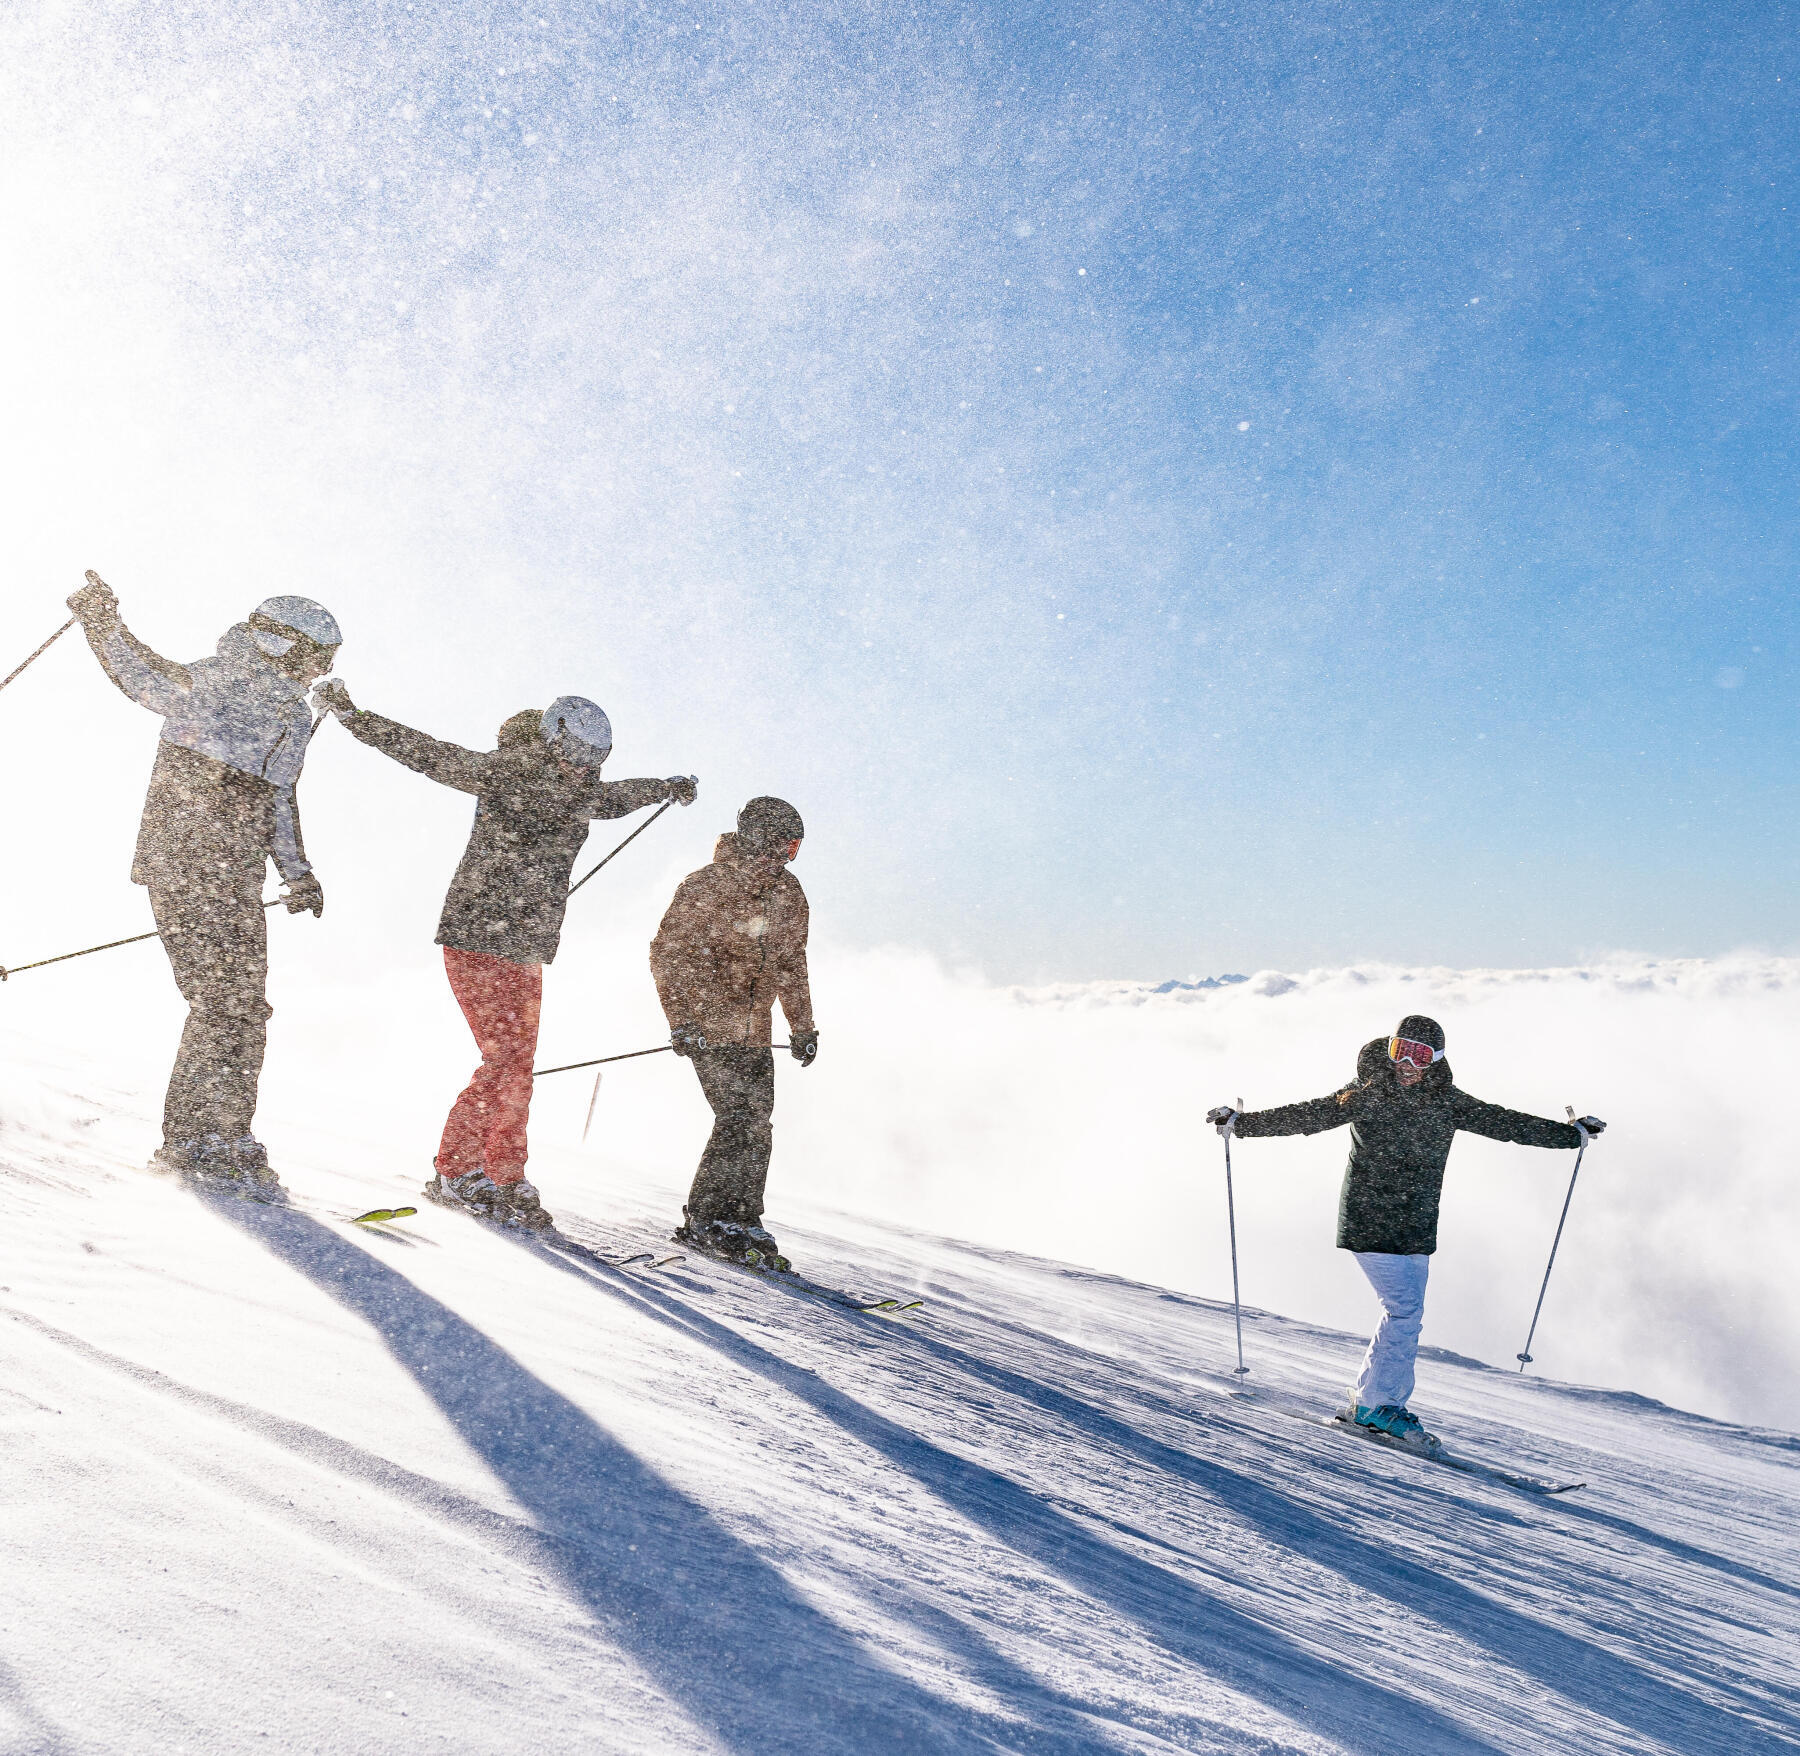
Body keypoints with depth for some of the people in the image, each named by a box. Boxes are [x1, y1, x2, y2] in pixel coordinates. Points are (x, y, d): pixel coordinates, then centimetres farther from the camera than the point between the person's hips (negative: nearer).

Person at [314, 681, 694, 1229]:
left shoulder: (583, 792, 11)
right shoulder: (501, 771, -8)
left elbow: (613, 798, 35)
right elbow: (421, 751, -7)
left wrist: (666, 787, 39)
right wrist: (351, 715, -11)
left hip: (527, 951, 7)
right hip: (476, 939, -7)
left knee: (518, 1064, 7)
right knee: (504, 1057, -11)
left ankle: (504, 1181, 17)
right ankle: (453, 1173, 1)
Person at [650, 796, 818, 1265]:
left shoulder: (789, 893, 9)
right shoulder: (705, 887, -11)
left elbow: (792, 965, 20)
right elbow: (667, 954, -9)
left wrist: (803, 1027, 20)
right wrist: (682, 1020, -16)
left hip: (755, 1032, 6)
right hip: (709, 1026, -6)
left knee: (755, 1124, 2)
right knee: (739, 1121, -14)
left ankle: (740, 1220, 13)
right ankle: (704, 1222, -4)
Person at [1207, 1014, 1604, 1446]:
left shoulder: (1447, 1102, 2)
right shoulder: (1366, 1094, -8)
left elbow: (1503, 1123, 8)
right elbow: (1306, 1116, -7)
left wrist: (1573, 1134, 9)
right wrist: (1240, 1122, -13)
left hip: (1418, 1226, 5)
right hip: (1369, 1220, -5)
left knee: (1406, 1315, 8)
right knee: (1404, 1310, -12)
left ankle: (1385, 1403, 21)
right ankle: (1372, 1404, 1)